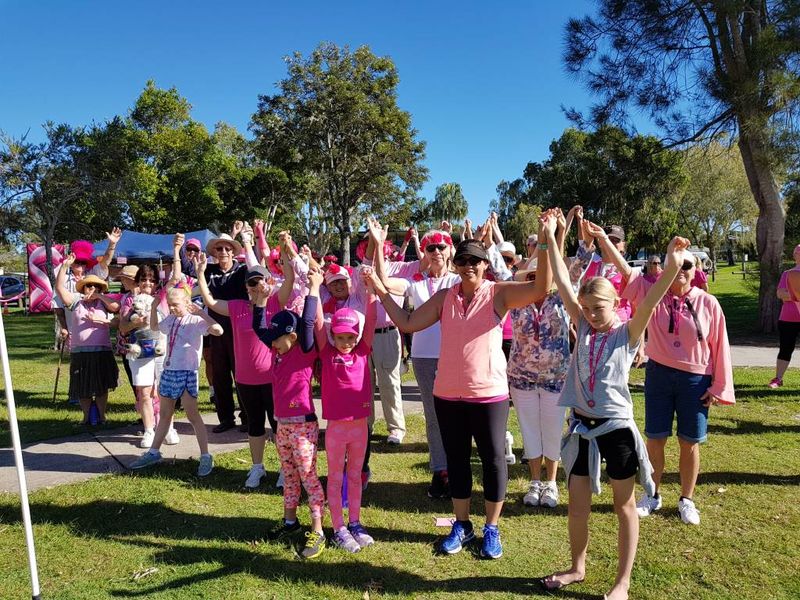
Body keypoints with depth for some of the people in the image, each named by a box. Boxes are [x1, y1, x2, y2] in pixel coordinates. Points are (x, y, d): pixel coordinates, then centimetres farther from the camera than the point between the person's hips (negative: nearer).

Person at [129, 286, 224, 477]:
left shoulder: (196, 320, -12)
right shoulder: (169, 320, 11)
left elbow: (218, 330, -29)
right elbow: (154, 327, 33)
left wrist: (200, 313, -30)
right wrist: (154, 307, 19)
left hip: (187, 373, -7)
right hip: (168, 371, 7)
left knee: (192, 415, -5)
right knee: (165, 414, 18)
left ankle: (206, 457, 2)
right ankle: (153, 453, 30)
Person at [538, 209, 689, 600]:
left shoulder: (627, 334, -6)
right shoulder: (583, 328, 2)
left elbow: (650, 302, -23)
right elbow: (562, 283, -3)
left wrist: (671, 267, -38)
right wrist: (550, 239, -7)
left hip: (616, 427, -4)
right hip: (581, 426, 4)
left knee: (624, 505, 12)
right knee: (577, 505, 14)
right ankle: (577, 568, 35)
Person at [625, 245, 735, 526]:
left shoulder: (708, 303, -5)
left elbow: (719, 346, -2)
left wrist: (720, 387, -1)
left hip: (696, 380, 0)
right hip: (659, 375, 1)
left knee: (690, 442, 9)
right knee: (655, 438, 9)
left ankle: (686, 500, 28)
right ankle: (652, 494, 27)